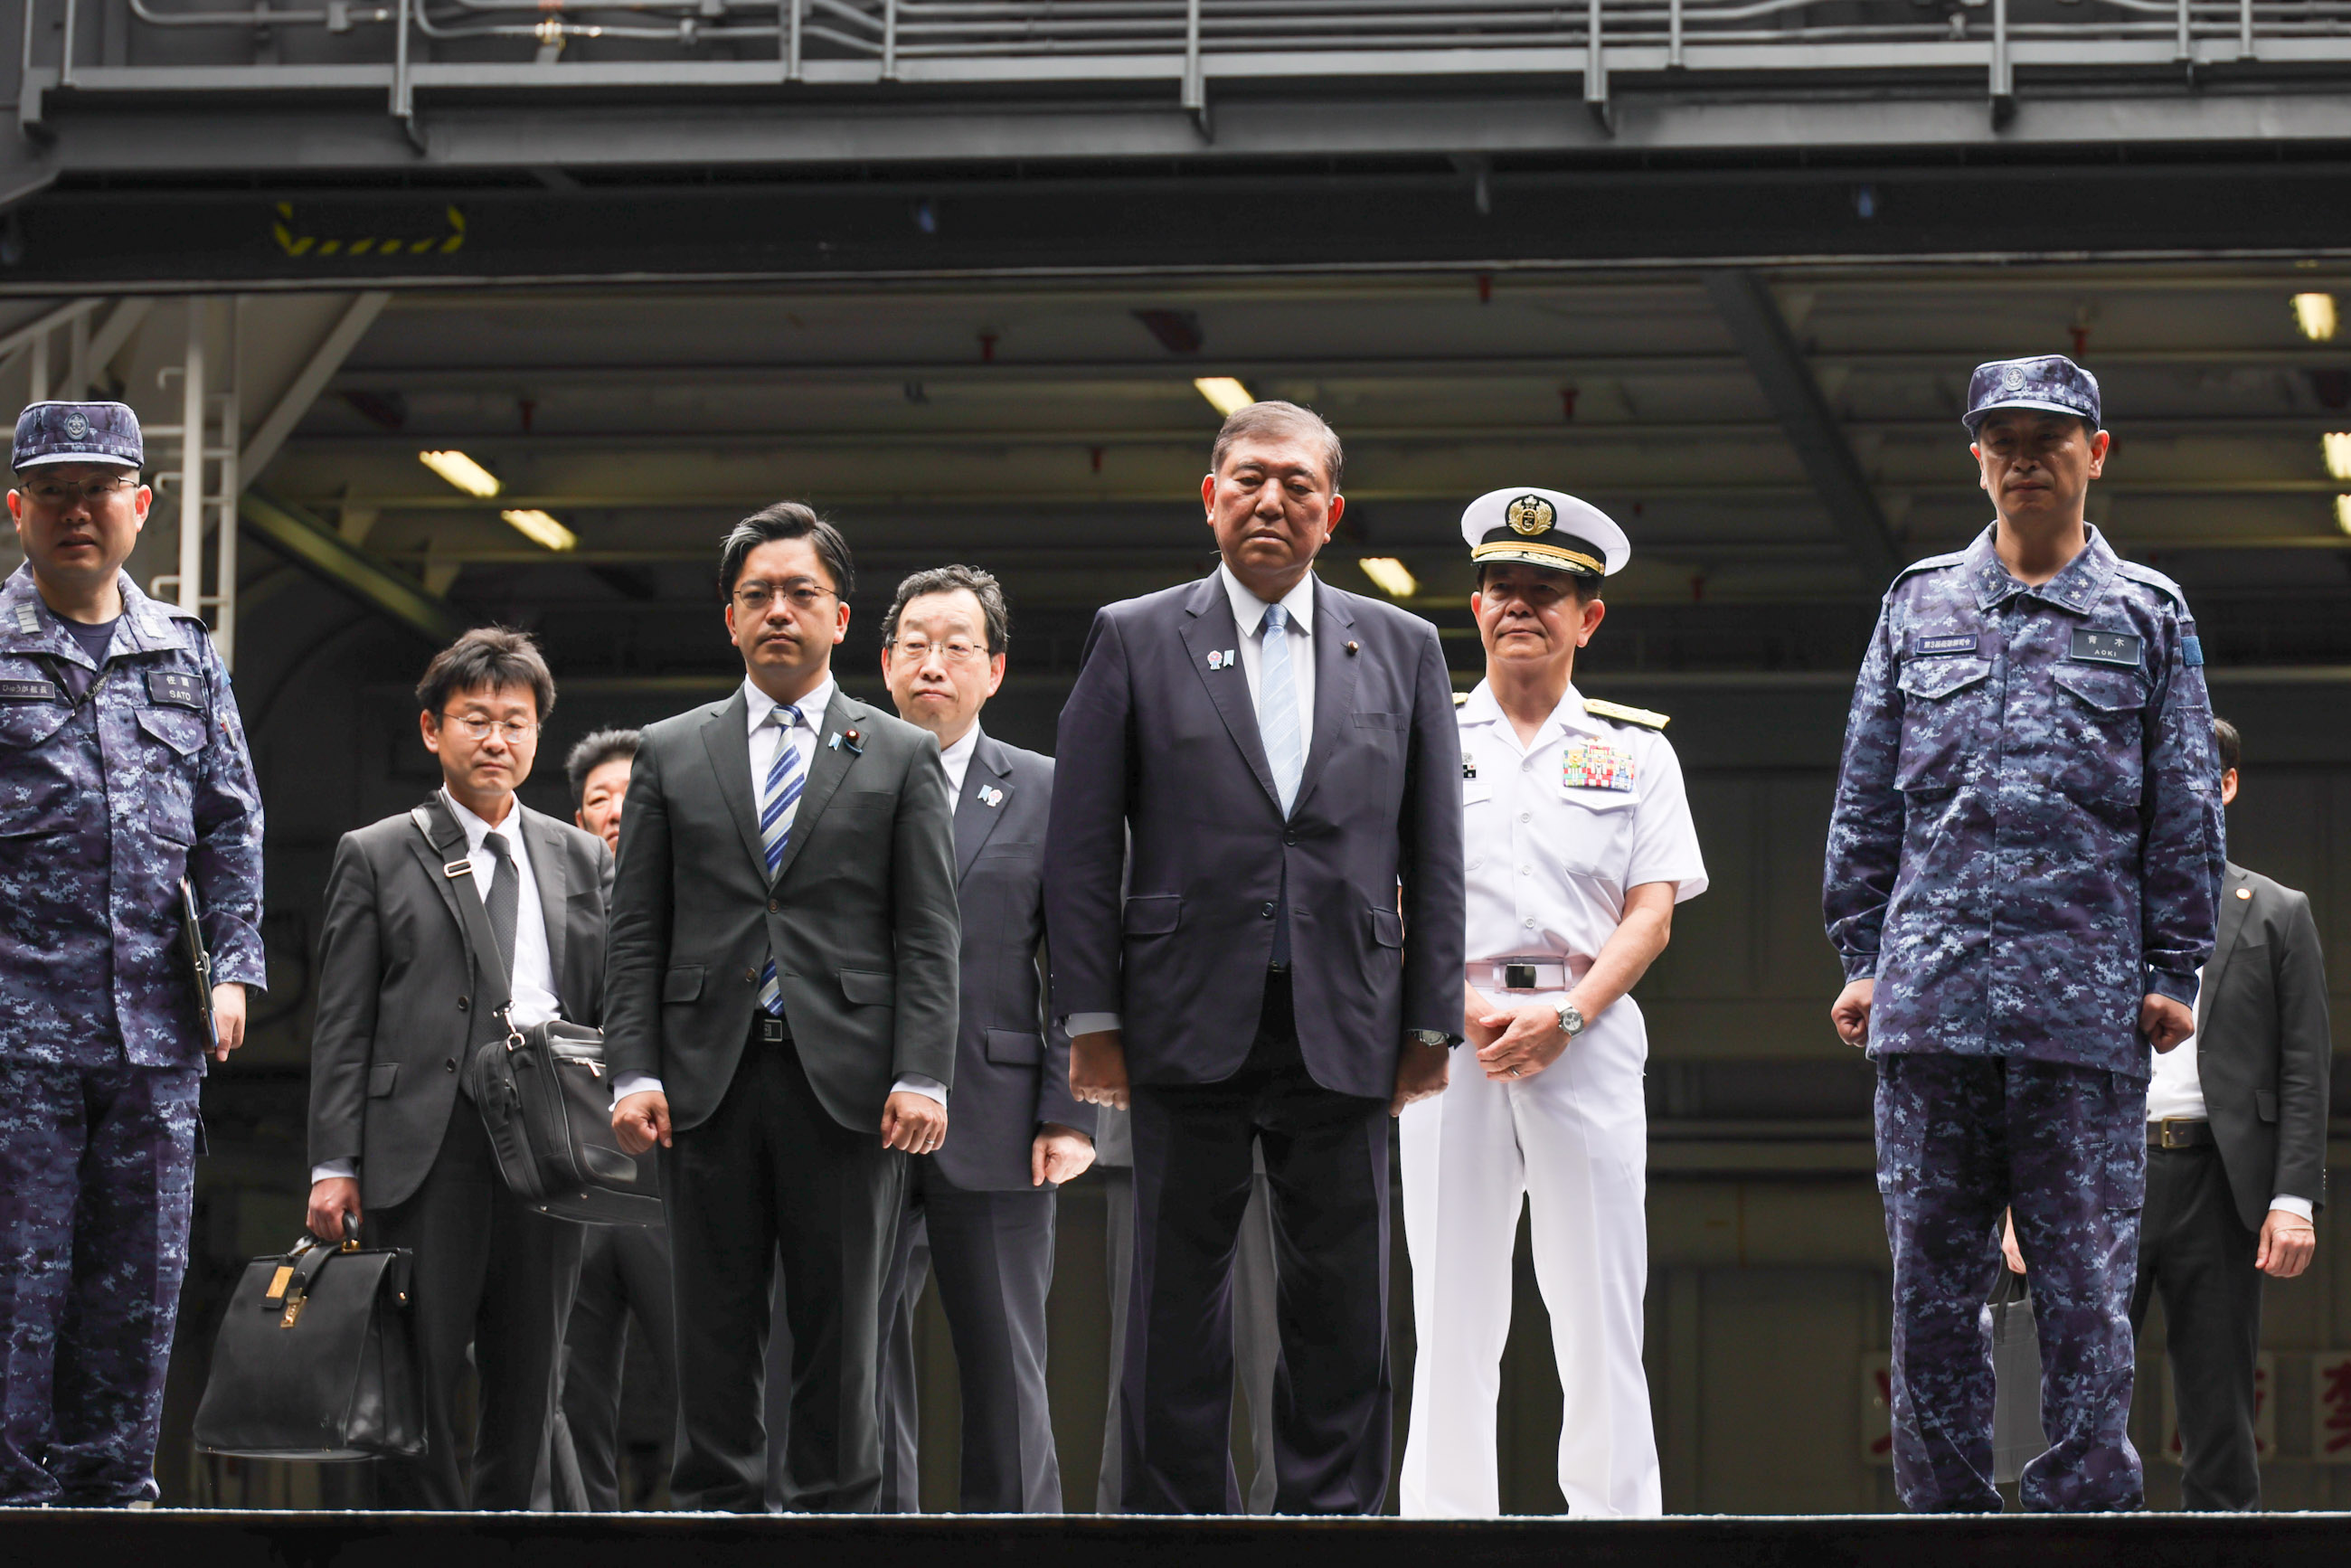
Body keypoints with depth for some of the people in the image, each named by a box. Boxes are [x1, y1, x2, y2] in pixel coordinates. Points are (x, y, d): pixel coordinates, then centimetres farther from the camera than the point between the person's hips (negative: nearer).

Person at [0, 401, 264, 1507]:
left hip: (153, 1022, 4)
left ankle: (112, 1483, 14)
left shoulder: (186, 655, 14)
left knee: (140, 1273, 7)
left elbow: (230, 823, 15)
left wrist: (233, 966, 5)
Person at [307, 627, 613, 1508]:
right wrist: (334, 1164, -5)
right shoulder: (375, 857, 8)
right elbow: (342, 1027, 3)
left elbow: (612, 1005, 15)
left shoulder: (582, 860, 16)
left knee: (528, 1385, 6)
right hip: (427, 1147, -3)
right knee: (422, 1374, -5)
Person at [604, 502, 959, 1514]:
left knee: (840, 1334, 1)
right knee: (713, 1332, 2)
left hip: (845, 1084, -1)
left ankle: (836, 1509, 7)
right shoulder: (670, 755, 13)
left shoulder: (901, 759, 9)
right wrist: (635, 1072, -2)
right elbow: (637, 933, 9)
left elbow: (927, 936, 3)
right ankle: (715, 1506, 7)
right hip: (709, 1080, 1)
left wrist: (922, 1077, -9)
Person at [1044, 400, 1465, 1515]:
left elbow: (1434, 851, 11)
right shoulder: (1134, 641, 6)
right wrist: (1093, 1018, -3)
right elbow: (1082, 845, 3)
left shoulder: (1402, 650, 11)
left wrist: (1430, 1022, 5)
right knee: (1178, 1307, 2)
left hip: (1344, 1034, 1)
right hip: (1190, 1030, -1)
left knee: (1341, 1308, 3)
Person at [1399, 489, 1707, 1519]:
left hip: (1589, 1036, 0)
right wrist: (1467, 1007, -10)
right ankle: (1446, 1521, 1)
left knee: (1601, 1313, -3)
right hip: (1449, 1024, 0)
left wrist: (1563, 1016, -10)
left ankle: (1617, 1519, -2)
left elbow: (1652, 911, 5)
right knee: (1452, 1315, -2)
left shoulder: (1635, 750, 14)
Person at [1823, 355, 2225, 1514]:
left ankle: (2085, 1506, 1)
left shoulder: (2150, 615, 9)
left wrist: (2173, 972, 2)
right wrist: (1863, 954, 8)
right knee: (1931, 1288, 3)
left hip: (2086, 1012, -2)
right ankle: (1945, 1512, 9)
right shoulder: (1920, 604, 13)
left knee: (2086, 1289, -2)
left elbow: (2185, 810, 8)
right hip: (1932, 1002, 2)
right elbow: (1865, 799, 14)